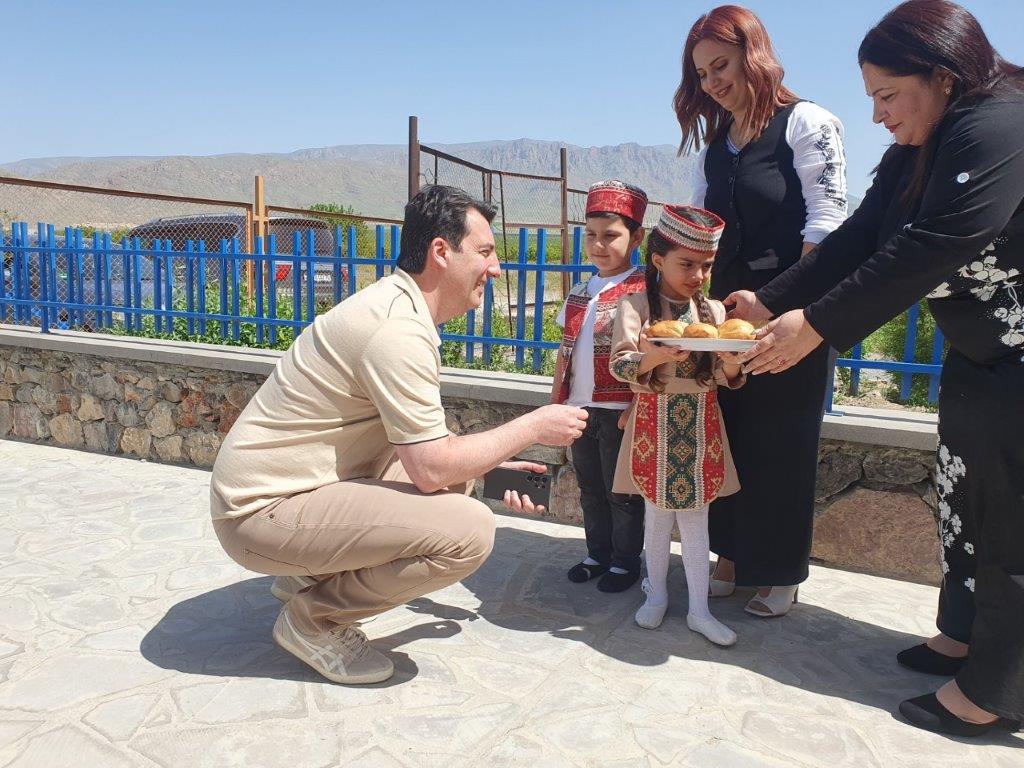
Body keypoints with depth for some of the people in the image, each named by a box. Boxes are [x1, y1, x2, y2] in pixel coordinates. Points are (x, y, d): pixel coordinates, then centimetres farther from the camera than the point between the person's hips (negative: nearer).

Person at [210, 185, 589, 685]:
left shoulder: (397, 305, 8)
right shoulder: (398, 329, -23)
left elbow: (419, 446, 15)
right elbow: (431, 468, -24)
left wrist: (496, 468, 4)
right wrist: (534, 426, -12)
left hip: (277, 483, 10)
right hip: (264, 512, -10)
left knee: (462, 475, 14)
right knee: (470, 531, -21)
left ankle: (313, 572, 16)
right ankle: (312, 618, -2)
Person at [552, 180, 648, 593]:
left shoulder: (641, 291, -9)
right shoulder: (579, 293, 11)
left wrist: (635, 409, -17)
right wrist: (554, 401, 13)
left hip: (619, 411, -6)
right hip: (579, 408, 7)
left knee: (622, 492, 6)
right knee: (590, 489, 17)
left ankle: (625, 561, 21)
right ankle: (598, 554, 31)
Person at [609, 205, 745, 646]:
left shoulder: (713, 311, 4)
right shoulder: (636, 306, -5)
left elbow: (725, 378, 0)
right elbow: (619, 365, -15)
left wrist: (733, 362, -23)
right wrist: (654, 355, -34)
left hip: (700, 430, 2)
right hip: (655, 426, -2)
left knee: (695, 519, 7)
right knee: (657, 515, 10)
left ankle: (699, 609, 17)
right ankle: (657, 594, 28)